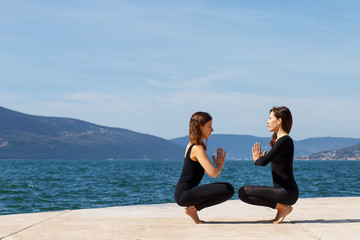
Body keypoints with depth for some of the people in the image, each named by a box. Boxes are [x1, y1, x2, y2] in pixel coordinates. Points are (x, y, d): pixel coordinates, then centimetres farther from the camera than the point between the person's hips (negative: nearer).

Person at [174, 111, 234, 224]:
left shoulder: (191, 144, 15)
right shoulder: (197, 148, -16)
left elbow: (208, 172, 23)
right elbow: (213, 173, -24)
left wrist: (217, 165, 5)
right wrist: (220, 164, -5)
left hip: (181, 193, 10)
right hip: (184, 194, -10)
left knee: (228, 188, 21)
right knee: (228, 189, -17)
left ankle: (193, 207, 9)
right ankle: (193, 208, -9)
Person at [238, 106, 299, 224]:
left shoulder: (284, 140, -15)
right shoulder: (279, 139, 16)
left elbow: (264, 162, -22)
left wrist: (256, 159, -1)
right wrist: (260, 158, 5)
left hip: (287, 192, -10)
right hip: (282, 190, 10)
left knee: (243, 192, -16)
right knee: (243, 192, 17)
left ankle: (283, 207, -9)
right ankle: (282, 207, 7)